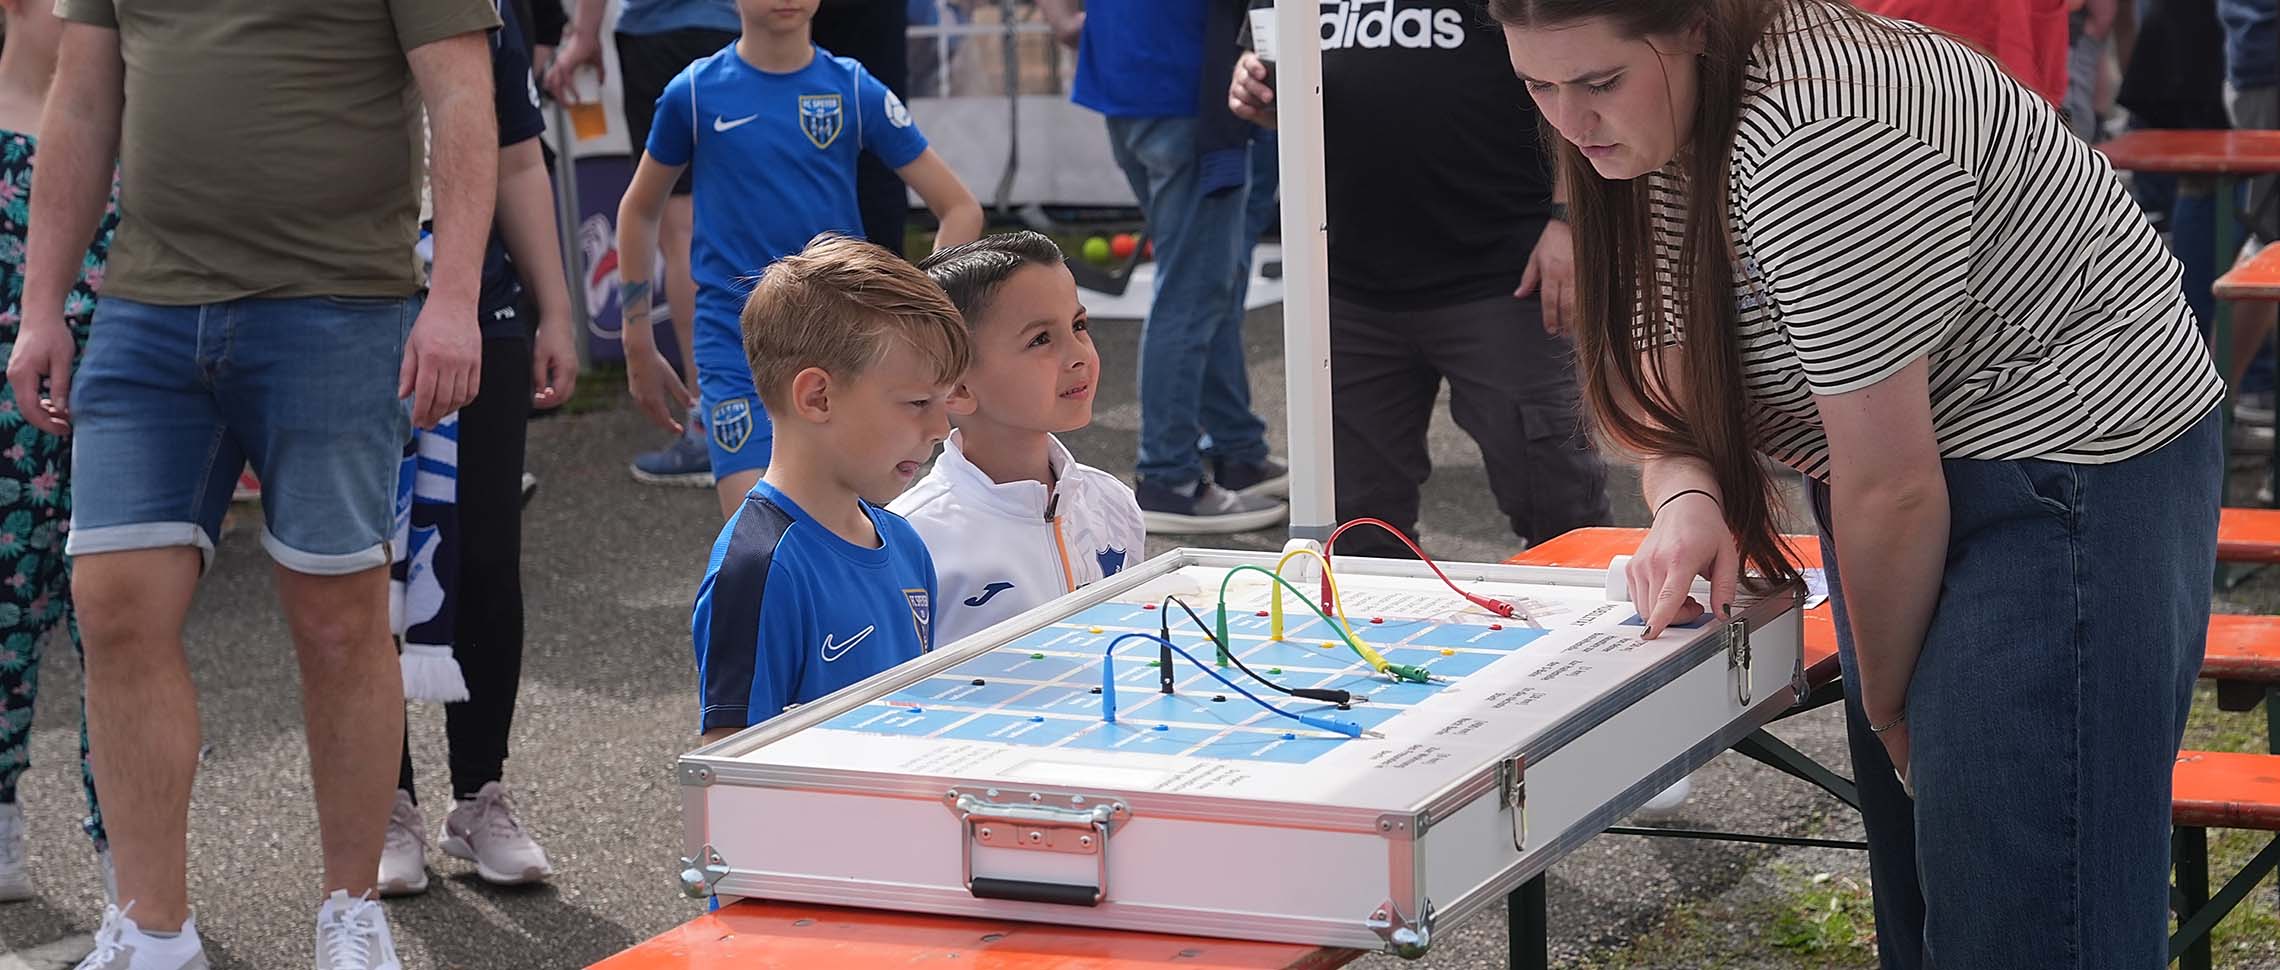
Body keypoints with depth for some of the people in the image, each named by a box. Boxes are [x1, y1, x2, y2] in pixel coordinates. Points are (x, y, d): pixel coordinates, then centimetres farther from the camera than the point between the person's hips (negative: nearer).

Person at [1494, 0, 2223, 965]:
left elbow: (1890, 485, -24)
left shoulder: (1816, 140, -28)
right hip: (1910, 475, 10)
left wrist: (1889, 704, -10)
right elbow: (1668, 384, 6)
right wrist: (1685, 502, -16)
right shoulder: (1663, 133, 1)